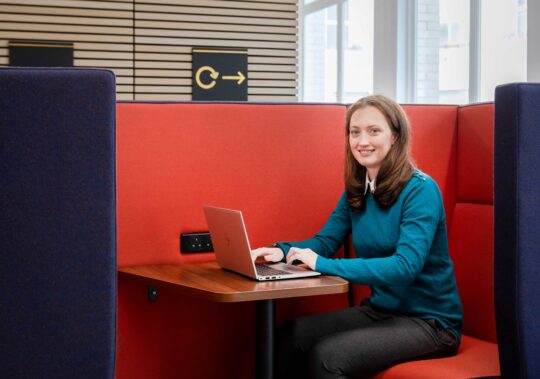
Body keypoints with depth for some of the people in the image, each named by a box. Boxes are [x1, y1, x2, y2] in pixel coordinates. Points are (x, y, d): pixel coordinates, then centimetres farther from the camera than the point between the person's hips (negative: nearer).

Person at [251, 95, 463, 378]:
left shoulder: (420, 190, -17)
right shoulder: (356, 191, 6)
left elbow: (406, 266, -28)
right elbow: (325, 241, 10)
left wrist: (323, 264, -31)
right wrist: (283, 251, -13)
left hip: (429, 321, -7)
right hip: (379, 310, 7)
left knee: (326, 356, -26)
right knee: (288, 337, -11)